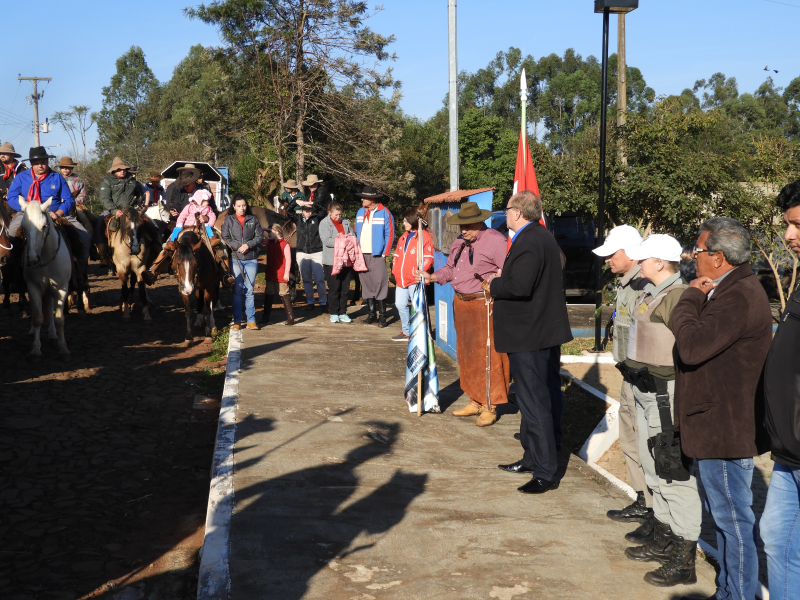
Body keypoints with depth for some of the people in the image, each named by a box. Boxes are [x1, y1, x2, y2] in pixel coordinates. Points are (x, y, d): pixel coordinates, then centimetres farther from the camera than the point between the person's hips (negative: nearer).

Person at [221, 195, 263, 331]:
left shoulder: (253, 220, 10)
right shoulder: (229, 220, 7)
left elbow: (260, 237, 5)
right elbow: (224, 237, 1)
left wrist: (248, 245, -11)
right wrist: (238, 247, -12)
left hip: (251, 259, 1)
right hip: (235, 258, -1)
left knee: (250, 290, 2)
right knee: (237, 290, -2)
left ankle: (251, 320, 7)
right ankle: (237, 321, 3)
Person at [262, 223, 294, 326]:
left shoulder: (285, 244, -10)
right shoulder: (268, 242, 9)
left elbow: (288, 259, -12)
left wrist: (286, 273, -15)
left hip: (281, 275, -7)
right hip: (270, 275, 7)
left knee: (284, 295, -2)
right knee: (268, 295, 13)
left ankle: (290, 317, 4)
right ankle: (265, 317, 21)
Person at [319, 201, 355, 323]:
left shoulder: (346, 222, 14)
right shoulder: (324, 223, 0)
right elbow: (326, 241, -12)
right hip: (332, 261, -4)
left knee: (345, 288, 6)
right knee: (334, 289, 0)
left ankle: (342, 313, 13)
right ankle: (334, 314, 8)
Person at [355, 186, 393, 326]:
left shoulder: (384, 213, -3)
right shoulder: (360, 212, 13)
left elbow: (390, 234, -3)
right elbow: (357, 233, 16)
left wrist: (385, 254, -8)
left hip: (376, 255, -5)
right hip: (362, 255, 5)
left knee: (379, 284, -6)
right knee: (366, 285, 6)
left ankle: (382, 316, -1)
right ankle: (372, 313, 14)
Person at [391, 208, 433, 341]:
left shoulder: (424, 236, -5)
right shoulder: (403, 237, 18)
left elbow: (428, 258, -11)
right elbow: (397, 256, 22)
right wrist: (395, 271, 11)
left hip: (415, 280, -8)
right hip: (401, 279, 8)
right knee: (400, 305, 11)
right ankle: (406, 332, 23)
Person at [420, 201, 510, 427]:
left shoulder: (496, 241, -11)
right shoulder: (459, 243, 15)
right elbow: (450, 269, 23)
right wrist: (431, 277, 9)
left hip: (485, 305, -8)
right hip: (461, 304, 8)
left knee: (488, 356, -5)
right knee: (466, 355, 15)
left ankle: (489, 406, 4)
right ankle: (474, 401, 27)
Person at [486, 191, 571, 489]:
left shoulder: (528, 242, -20)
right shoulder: (542, 237, 14)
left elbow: (520, 287, -31)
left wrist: (494, 285, -13)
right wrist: (503, 278, 7)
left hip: (529, 336, -11)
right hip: (544, 331, 11)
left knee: (534, 403, -4)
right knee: (535, 400, 20)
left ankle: (545, 473, 2)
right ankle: (532, 458, 32)